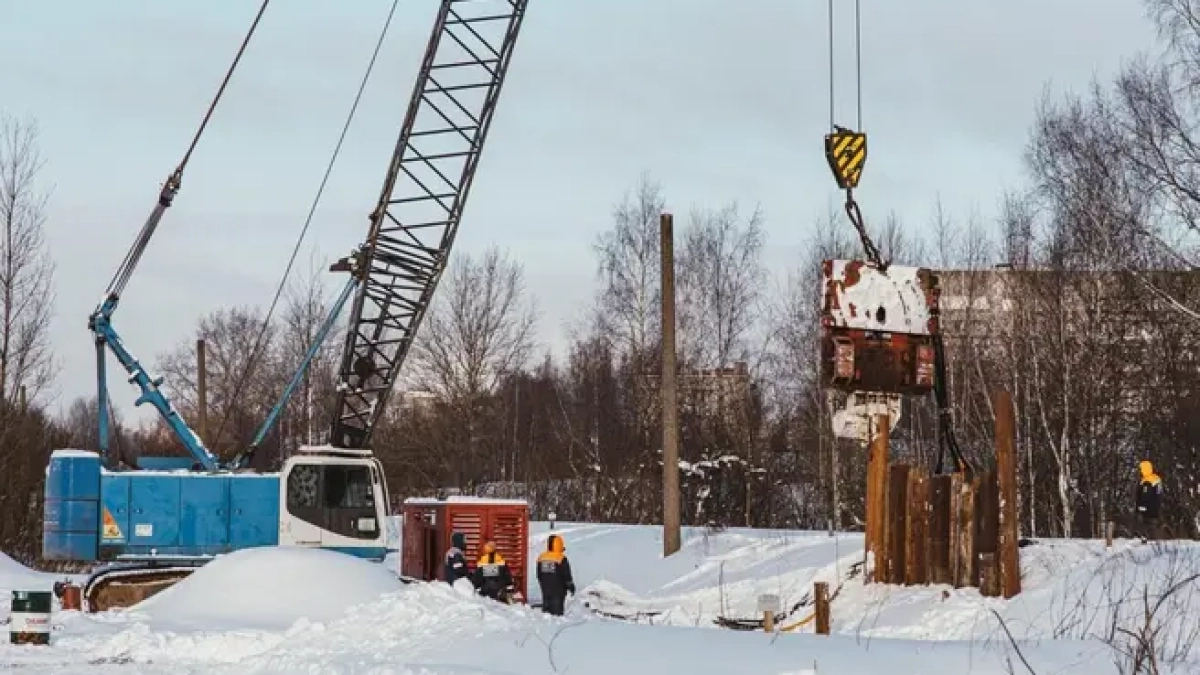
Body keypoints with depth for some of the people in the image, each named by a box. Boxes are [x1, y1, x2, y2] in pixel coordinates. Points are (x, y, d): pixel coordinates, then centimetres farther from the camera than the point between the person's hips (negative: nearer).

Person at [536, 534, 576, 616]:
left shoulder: (541, 557, 3)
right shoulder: (561, 559, -15)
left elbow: (539, 575, 12)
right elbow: (567, 575, -9)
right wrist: (571, 587, 4)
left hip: (545, 589, 5)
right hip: (558, 590, -5)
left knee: (546, 606, 12)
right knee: (557, 608, -2)